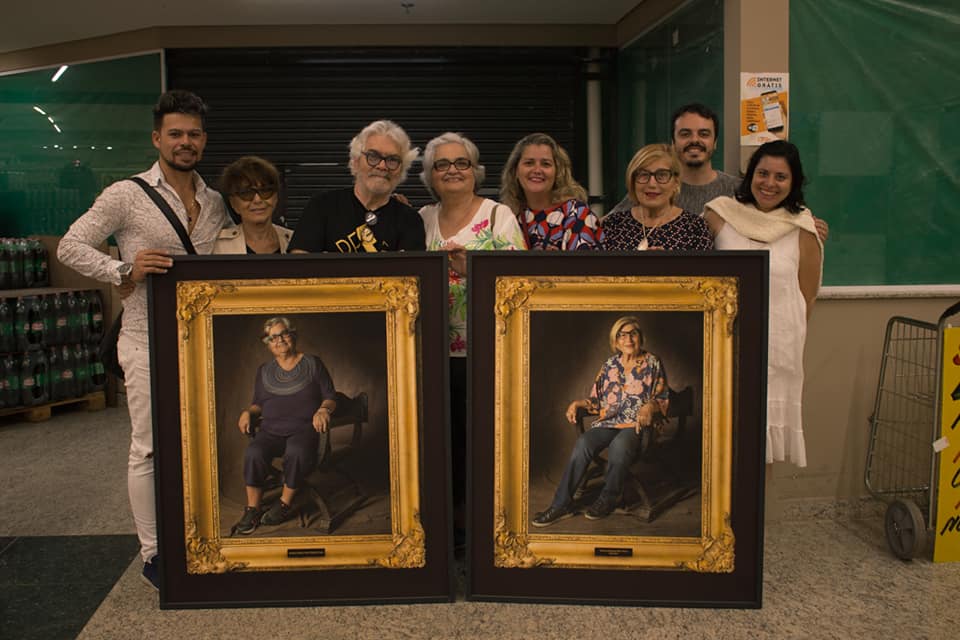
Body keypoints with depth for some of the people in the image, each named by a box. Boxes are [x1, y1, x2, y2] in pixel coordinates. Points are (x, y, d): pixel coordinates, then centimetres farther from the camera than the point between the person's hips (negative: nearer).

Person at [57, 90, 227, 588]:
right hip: (149, 341, -5)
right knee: (150, 449, 0)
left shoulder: (215, 203, 11)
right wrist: (125, 272, -18)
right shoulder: (126, 196, -4)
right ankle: (152, 552, 13)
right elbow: (70, 247, -4)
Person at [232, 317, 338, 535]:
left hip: (303, 427, -3)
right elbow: (258, 403, 26)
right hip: (271, 429, 3)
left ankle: (285, 504, -17)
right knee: (253, 453, -30)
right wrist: (248, 412, 4)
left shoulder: (313, 364, 11)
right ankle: (253, 509, -18)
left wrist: (323, 410, -14)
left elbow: (330, 397, 8)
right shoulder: (264, 371, 21)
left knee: (297, 452, -37)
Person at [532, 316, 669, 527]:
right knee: (583, 443, -29)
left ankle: (608, 499, -15)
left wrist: (650, 406, -17)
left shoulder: (652, 364, 6)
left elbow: (663, 399, 4)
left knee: (619, 445, -39)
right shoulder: (610, 365, 15)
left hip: (637, 424, -3)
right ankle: (562, 504, -26)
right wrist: (577, 403, 0)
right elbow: (597, 400, 19)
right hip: (609, 421, 3)